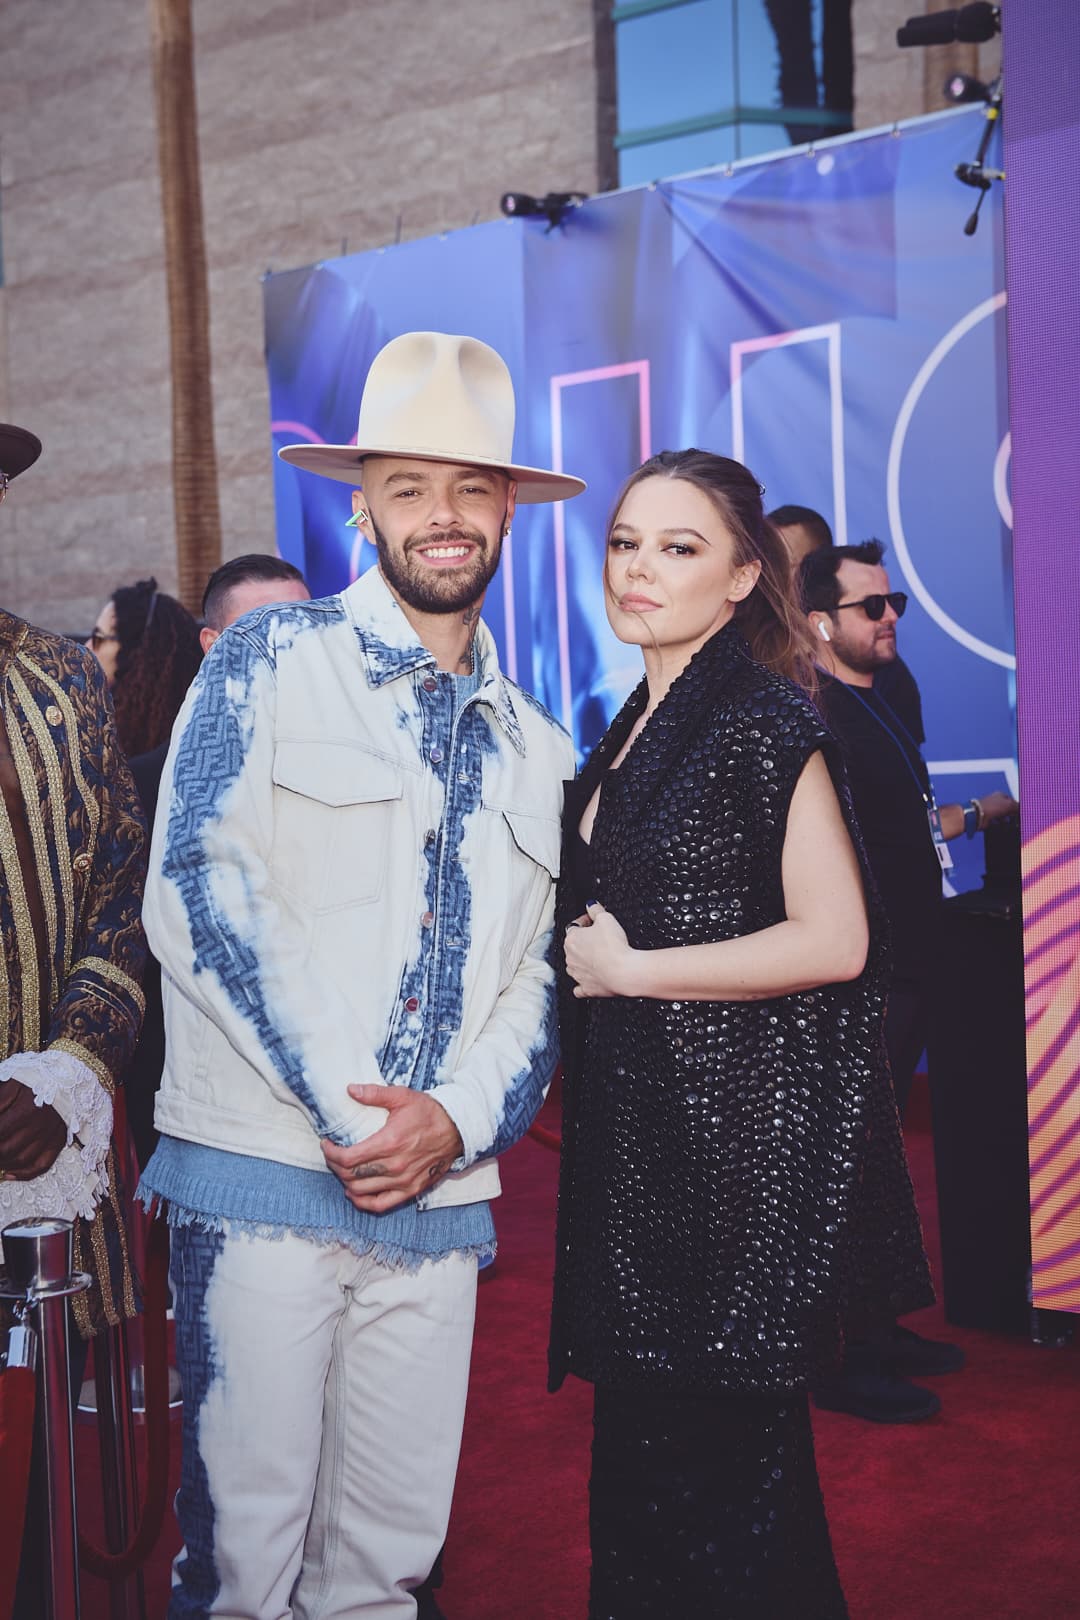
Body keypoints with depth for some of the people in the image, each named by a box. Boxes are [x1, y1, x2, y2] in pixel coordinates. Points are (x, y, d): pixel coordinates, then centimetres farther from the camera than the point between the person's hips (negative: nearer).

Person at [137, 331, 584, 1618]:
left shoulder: (536, 750, 17)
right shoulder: (271, 662, 2)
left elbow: (537, 977, 13)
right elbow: (195, 895, -9)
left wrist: (455, 1118, -6)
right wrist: (347, 1105, -13)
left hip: (442, 1193, 5)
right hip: (264, 1176, -4)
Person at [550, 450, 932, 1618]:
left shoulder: (764, 723, -12)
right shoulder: (633, 734, 13)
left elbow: (834, 941, -21)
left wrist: (626, 970, -15)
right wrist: (582, 957, 7)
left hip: (739, 1141, -8)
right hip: (637, 1134, 9)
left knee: (725, 1456, 2)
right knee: (640, 1452, 17)